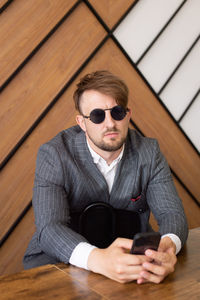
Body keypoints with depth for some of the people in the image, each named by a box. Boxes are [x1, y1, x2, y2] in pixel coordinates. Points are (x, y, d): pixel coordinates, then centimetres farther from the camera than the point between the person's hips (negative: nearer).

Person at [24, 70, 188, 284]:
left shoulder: (148, 152, -2)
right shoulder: (53, 155, -13)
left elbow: (171, 212, -8)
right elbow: (50, 228, -23)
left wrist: (168, 246, -35)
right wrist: (97, 258, -44)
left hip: (132, 256, 4)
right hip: (63, 259, -3)